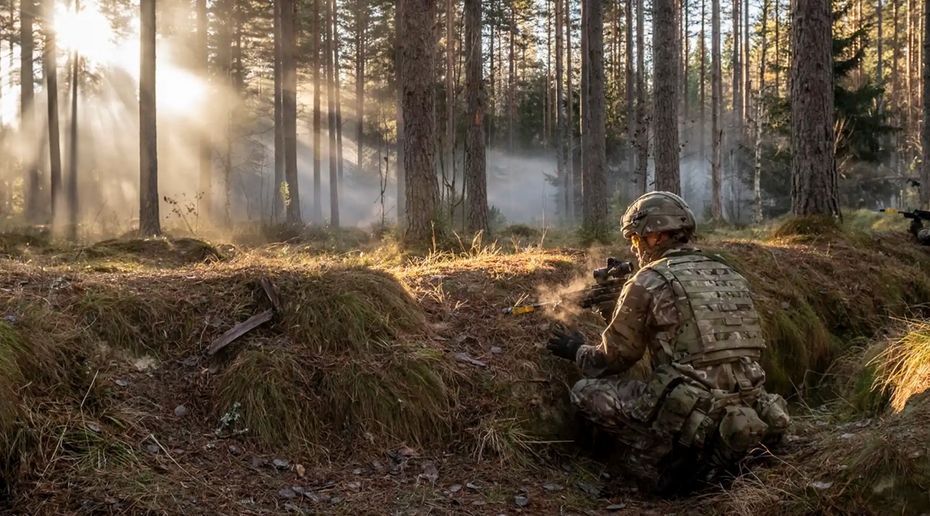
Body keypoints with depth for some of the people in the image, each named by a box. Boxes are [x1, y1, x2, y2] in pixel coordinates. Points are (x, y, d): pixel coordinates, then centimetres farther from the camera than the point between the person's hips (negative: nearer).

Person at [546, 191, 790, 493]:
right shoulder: (728, 276, 14)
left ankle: (661, 464, 0)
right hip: (747, 416, 7)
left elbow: (613, 359, 5)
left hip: (690, 416, -7)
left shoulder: (648, 282, -4)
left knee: (586, 392, 8)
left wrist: (577, 351, 27)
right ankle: (701, 460, 11)